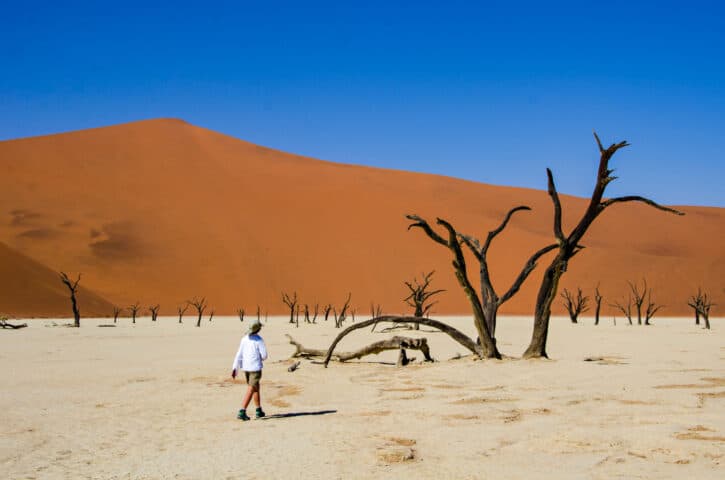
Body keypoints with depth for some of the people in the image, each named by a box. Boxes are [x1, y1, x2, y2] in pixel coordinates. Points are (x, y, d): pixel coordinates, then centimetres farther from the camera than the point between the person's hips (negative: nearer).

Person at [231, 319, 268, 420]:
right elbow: (264, 355, -11)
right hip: (255, 367, -6)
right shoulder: (259, 340, -12)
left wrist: (234, 368, 1)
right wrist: (261, 358, 13)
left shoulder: (244, 339, 3)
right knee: (250, 390, -5)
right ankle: (242, 412, -14)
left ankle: (259, 411, 26)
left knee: (256, 388, 20)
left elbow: (239, 354, 1)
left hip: (245, 367, 6)